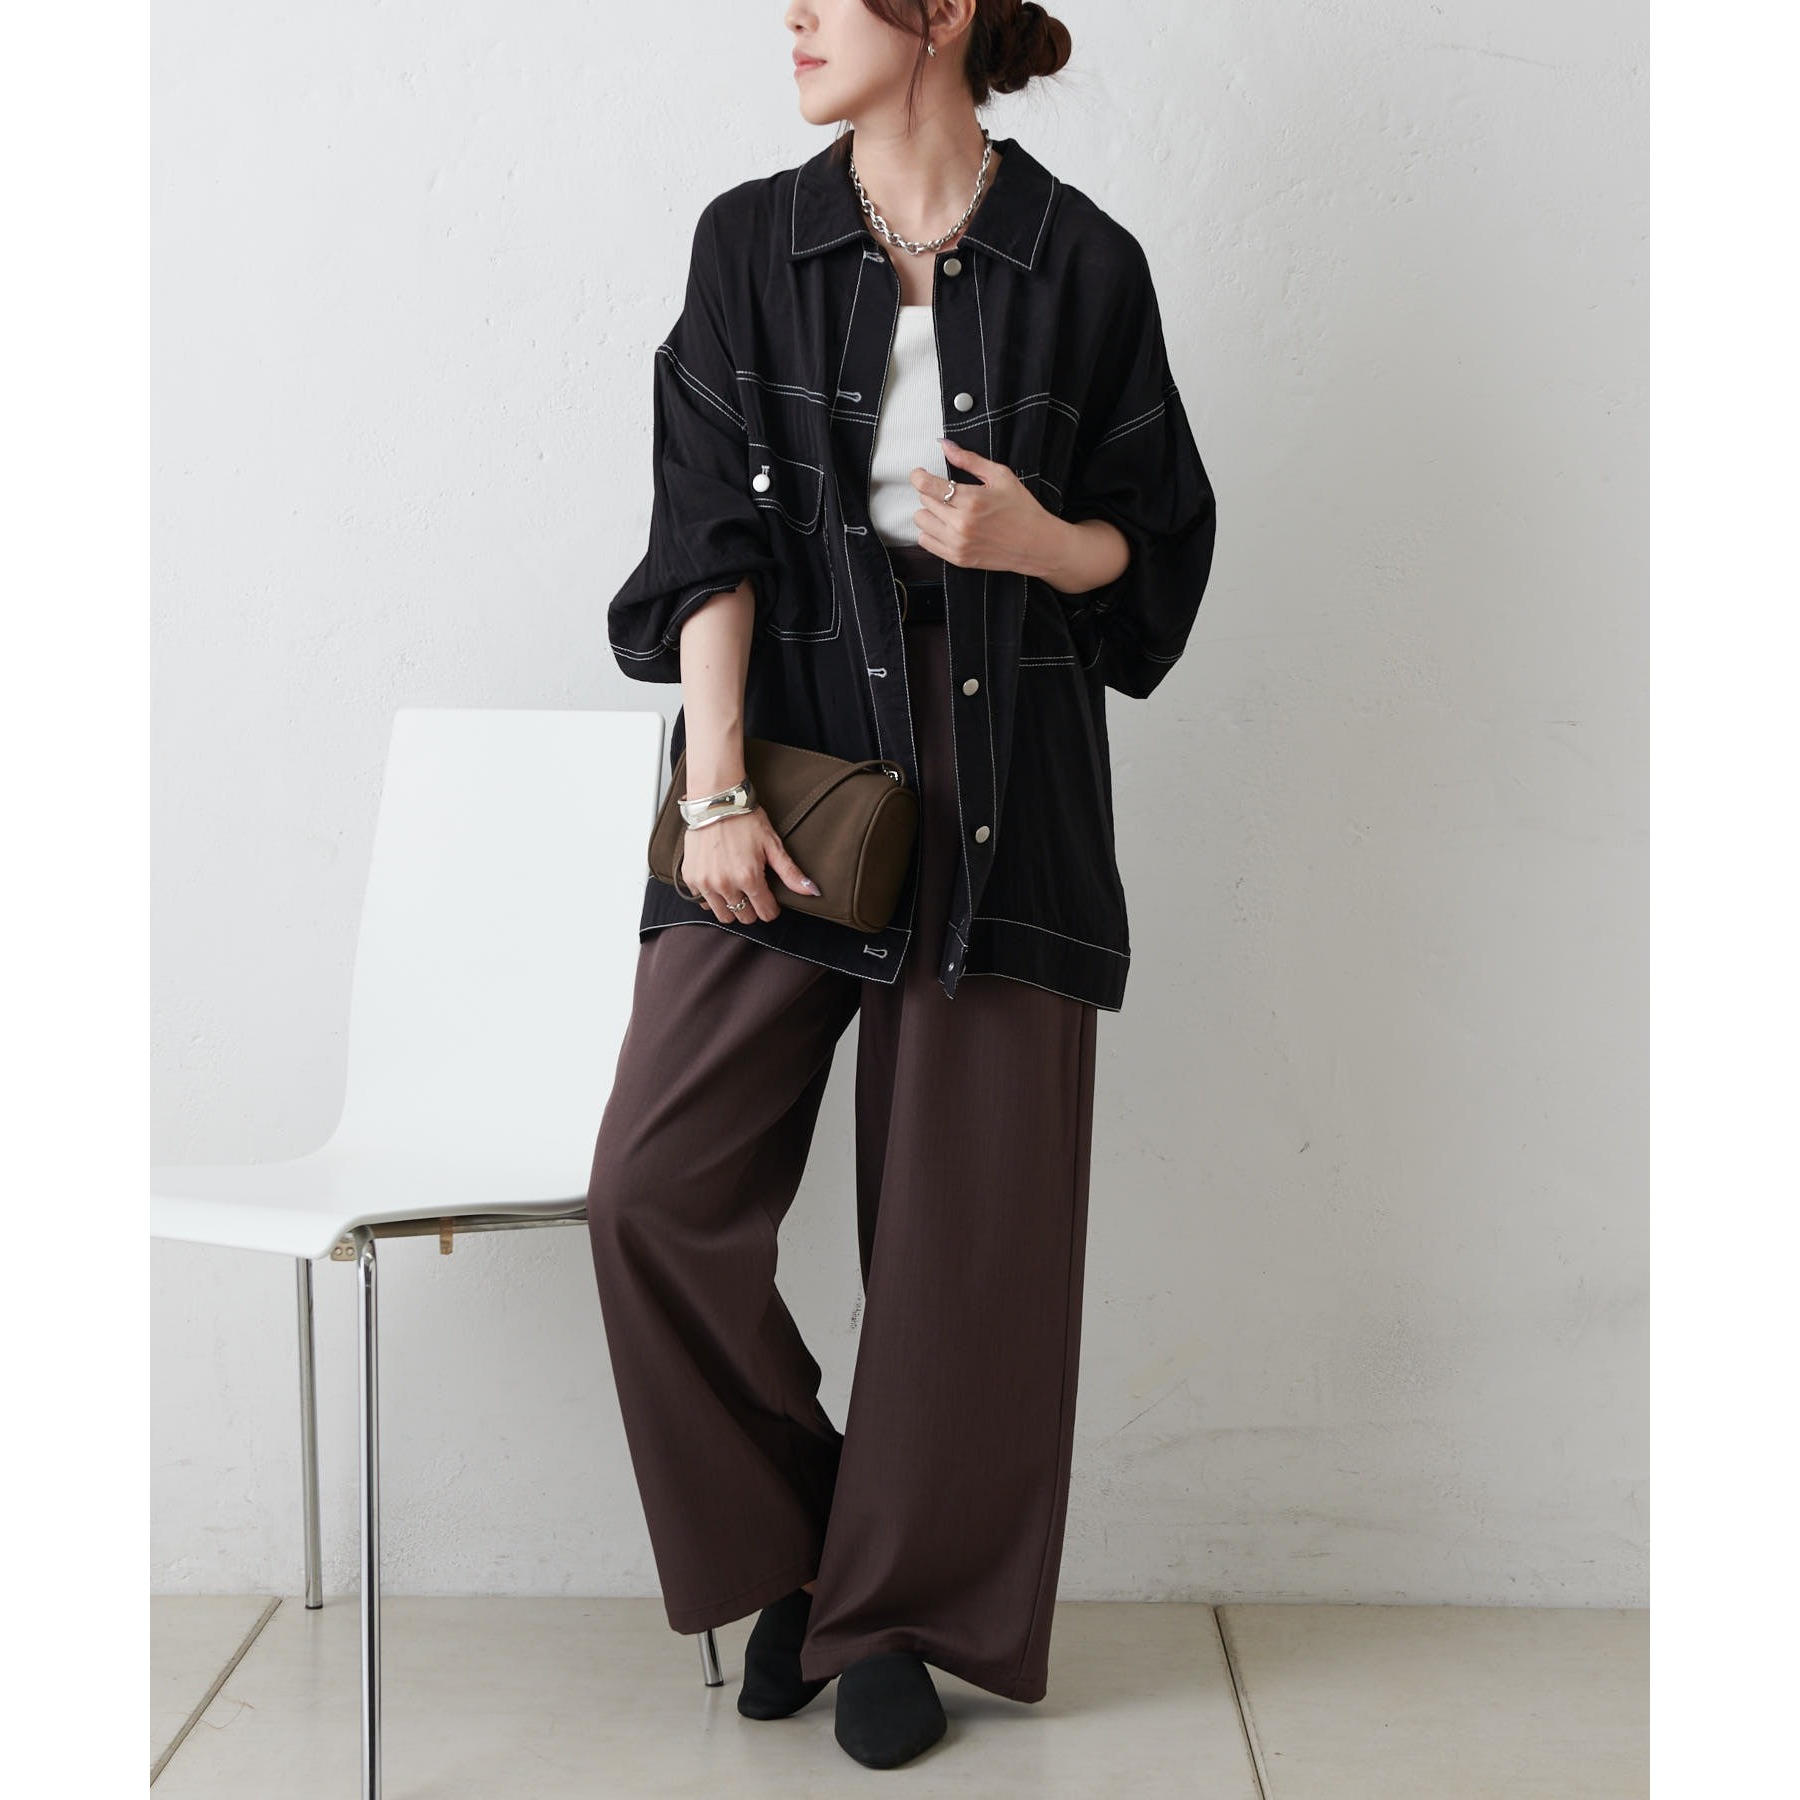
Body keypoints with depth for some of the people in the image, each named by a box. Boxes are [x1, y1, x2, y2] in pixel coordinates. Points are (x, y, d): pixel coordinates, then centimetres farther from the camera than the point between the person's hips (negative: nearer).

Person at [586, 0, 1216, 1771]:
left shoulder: (1082, 264, 3)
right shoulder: (752, 242, 6)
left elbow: (1157, 544, 9)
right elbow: (710, 532, -1)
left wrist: (1040, 543, -13)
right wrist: (715, 789, -10)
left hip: (1003, 781, -1)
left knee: (966, 1224, 1)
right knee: (659, 1186, -8)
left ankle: (896, 1612, 21)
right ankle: (787, 1552, 15)